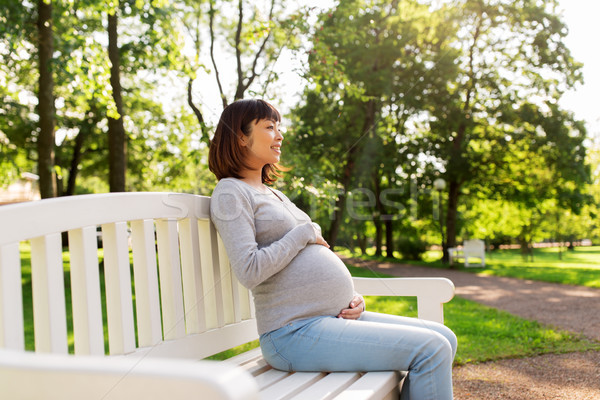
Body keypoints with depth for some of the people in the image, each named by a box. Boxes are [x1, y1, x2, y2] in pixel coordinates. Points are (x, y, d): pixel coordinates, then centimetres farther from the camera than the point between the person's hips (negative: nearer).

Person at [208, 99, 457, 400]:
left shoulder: (274, 194, 23)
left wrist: (351, 297, 6)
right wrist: (305, 233, -7)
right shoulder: (231, 192, -5)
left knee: (444, 339, 6)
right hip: (296, 332, -9)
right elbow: (249, 271, -19)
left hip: (336, 317, 9)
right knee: (430, 350, -16)